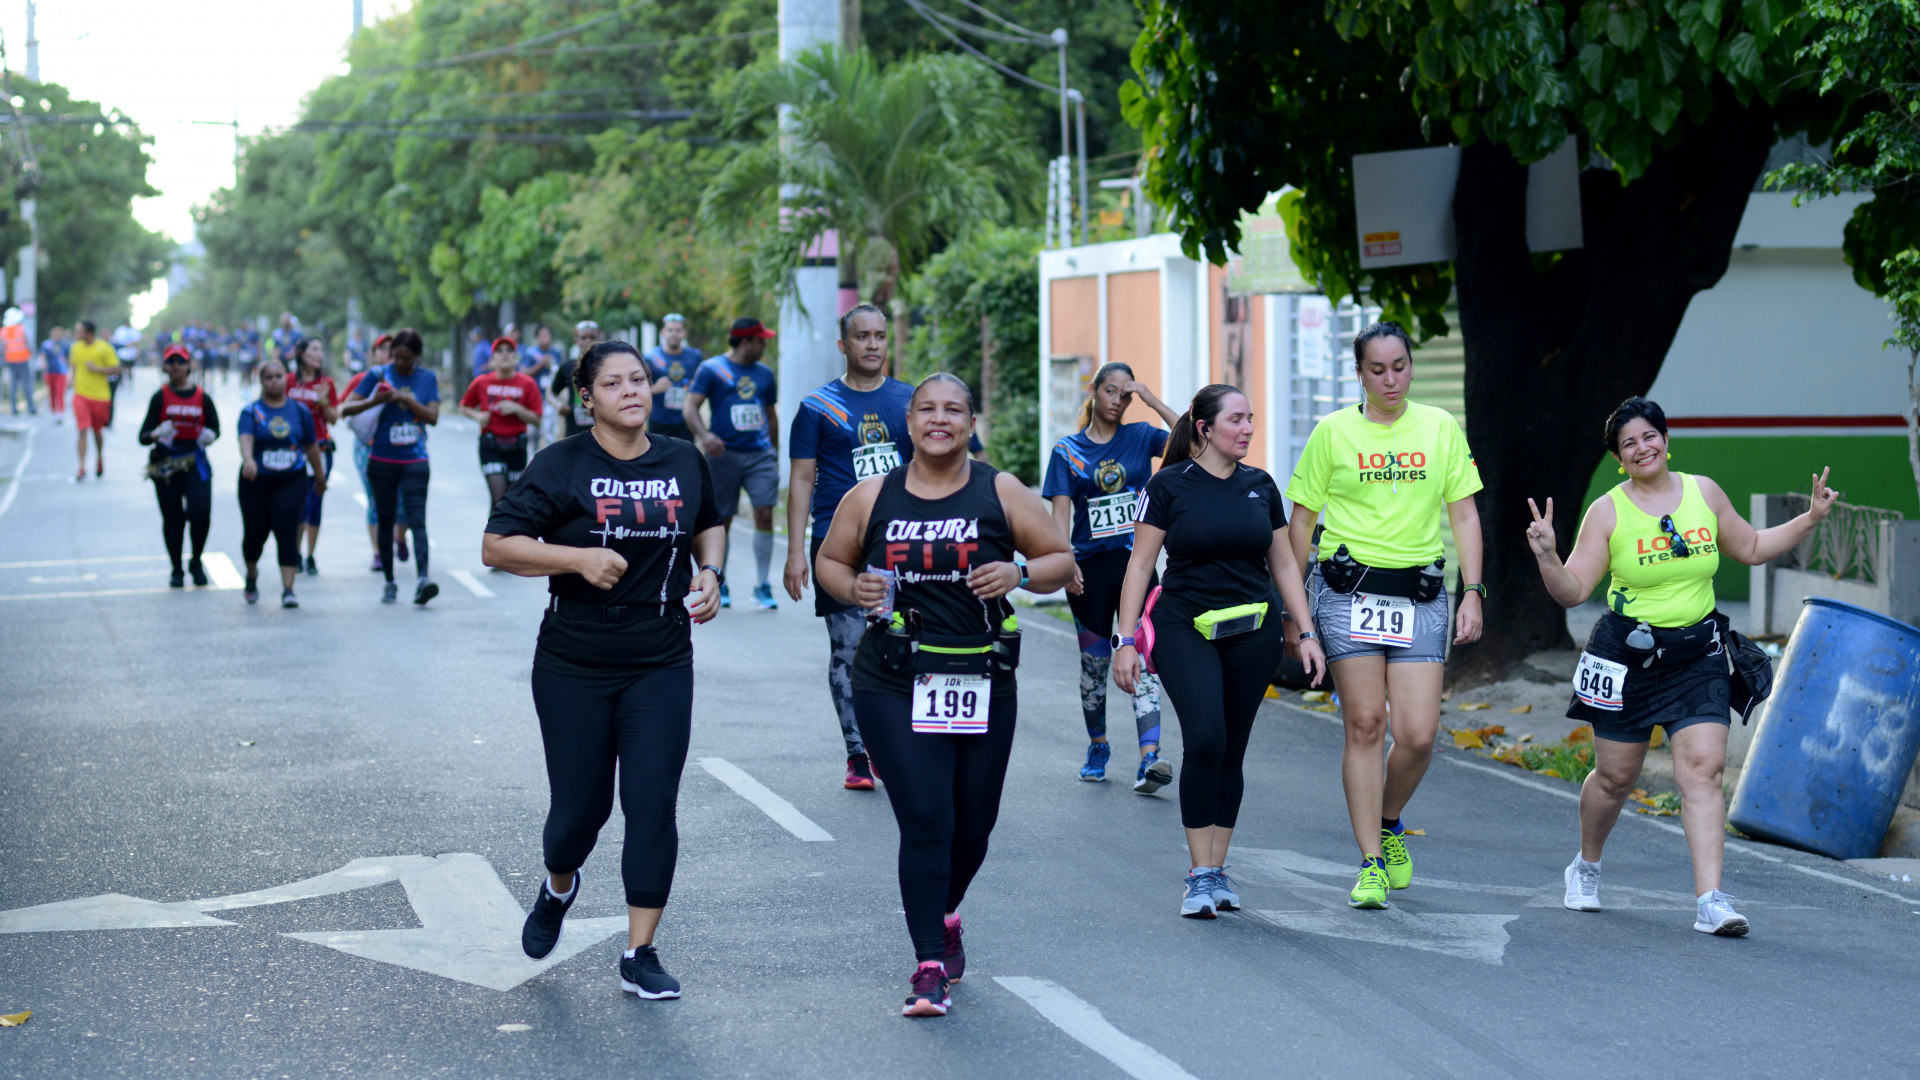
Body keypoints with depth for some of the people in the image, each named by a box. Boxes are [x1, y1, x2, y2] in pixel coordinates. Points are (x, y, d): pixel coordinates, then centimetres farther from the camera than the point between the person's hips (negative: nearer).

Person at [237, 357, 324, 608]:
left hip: (292, 481, 0)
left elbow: (311, 446, 14)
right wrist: (248, 459, -42)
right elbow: (246, 438, -22)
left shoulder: (300, 411, 4)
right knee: (255, 532, 9)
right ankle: (251, 574, 40)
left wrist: (320, 476, 22)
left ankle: (288, 589, -14)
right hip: (257, 482, 0)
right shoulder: (251, 411, -3)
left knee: (287, 531, -13)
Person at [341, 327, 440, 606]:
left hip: (415, 460, 0)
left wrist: (406, 398, -17)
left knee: (417, 518, -14)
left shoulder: (428, 378, 4)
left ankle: (422, 578, -27)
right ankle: (389, 582, 17)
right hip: (382, 460, 0)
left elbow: (433, 417, -5)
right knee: (385, 520, 7)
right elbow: (346, 409, -4)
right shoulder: (378, 375, 0)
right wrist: (374, 401, -22)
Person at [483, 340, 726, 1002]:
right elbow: (496, 547, -10)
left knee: (653, 807, -6)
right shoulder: (562, 466, -7)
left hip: (661, 667, 2)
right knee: (581, 806, 6)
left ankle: (640, 956, 4)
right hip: (575, 667, -2)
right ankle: (558, 890, 41)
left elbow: (708, 524, 25)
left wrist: (709, 571, 5)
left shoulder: (684, 463, 5)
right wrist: (577, 557, -22)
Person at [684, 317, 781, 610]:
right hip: (724, 454, -3)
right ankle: (719, 586, 18)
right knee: (722, 520, 4)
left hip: (760, 454, 3)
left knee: (764, 514, -10)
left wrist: (775, 453, 25)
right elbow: (690, 408, -8)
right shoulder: (711, 369, 0)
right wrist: (704, 435, -25)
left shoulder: (765, 374, 14)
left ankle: (762, 587, -4)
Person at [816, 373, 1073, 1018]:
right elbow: (828, 561, 17)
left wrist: (1021, 572, -13)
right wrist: (852, 587, -5)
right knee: (925, 820, -11)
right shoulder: (871, 498, 3)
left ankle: (943, 915, 42)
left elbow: (1062, 562, 7)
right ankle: (931, 966, -4)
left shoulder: (1001, 493, 3)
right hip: (896, 687, -2)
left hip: (983, 685, 2)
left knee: (974, 822, 11)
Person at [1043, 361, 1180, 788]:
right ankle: (1097, 748, 29)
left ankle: (1149, 759, -20)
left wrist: (1154, 401, -10)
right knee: (1094, 661, 9)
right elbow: (1061, 512, -2)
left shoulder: (1140, 437, 6)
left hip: (1135, 561, 0)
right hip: (1090, 567, 1)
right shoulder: (1067, 450, 4)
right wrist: (1065, 562, -16)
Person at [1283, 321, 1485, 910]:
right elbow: (1301, 518, 6)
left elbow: (1463, 513, 9)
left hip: (1420, 595, 1)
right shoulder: (1333, 431, 2)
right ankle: (1370, 863, 5)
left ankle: (1389, 824, 24)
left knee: (1418, 734, -6)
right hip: (1349, 590, -1)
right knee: (1365, 726, -3)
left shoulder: (1441, 427, 7)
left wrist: (1472, 593, 0)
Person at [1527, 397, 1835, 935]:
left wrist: (1810, 519, 9)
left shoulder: (1704, 492, 4)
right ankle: (1586, 865, 38)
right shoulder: (1607, 512, -6)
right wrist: (1546, 555, -27)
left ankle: (1710, 900, -17)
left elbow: (1752, 548, 18)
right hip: (1627, 657, -2)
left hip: (1698, 656, 2)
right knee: (1616, 776, 9)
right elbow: (1573, 590, -8)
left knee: (1704, 769, -13)